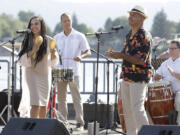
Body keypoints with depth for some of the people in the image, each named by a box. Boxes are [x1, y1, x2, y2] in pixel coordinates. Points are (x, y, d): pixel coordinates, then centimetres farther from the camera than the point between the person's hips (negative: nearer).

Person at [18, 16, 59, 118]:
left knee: (44, 104, 10)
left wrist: (52, 54, -21)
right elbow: (22, 61, -9)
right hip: (31, 72, -2)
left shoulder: (49, 41, -3)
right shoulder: (27, 41, -4)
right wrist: (32, 51, -23)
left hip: (45, 73, 2)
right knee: (35, 103, -15)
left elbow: (54, 62, 1)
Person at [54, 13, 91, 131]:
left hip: (74, 72, -4)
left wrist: (81, 57, -18)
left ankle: (80, 122, -5)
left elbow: (88, 52, 2)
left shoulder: (79, 36, 2)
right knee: (61, 98, 5)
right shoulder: (57, 38, 12)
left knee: (76, 98, -6)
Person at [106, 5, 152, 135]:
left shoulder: (144, 37, -12)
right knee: (127, 108, 10)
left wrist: (122, 56, -21)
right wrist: (114, 54, 7)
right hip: (126, 76, 9)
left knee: (137, 108, -12)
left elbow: (141, 60, -19)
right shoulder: (129, 35, 15)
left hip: (139, 77, -9)